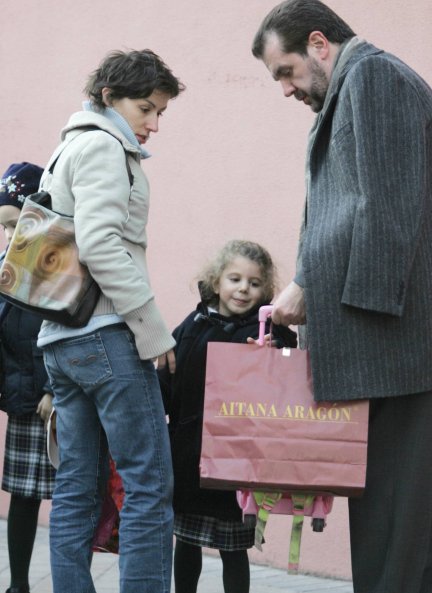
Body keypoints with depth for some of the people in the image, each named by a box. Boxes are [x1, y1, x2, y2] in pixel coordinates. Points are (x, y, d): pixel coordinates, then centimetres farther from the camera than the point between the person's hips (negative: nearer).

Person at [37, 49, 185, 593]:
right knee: (150, 486, -9)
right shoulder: (103, 145, -6)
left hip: (62, 339, 10)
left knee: (77, 488, 7)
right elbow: (100, 244, -18)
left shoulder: (67, 150, 24)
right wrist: (154, 331, -15)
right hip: (106, 333, -10)